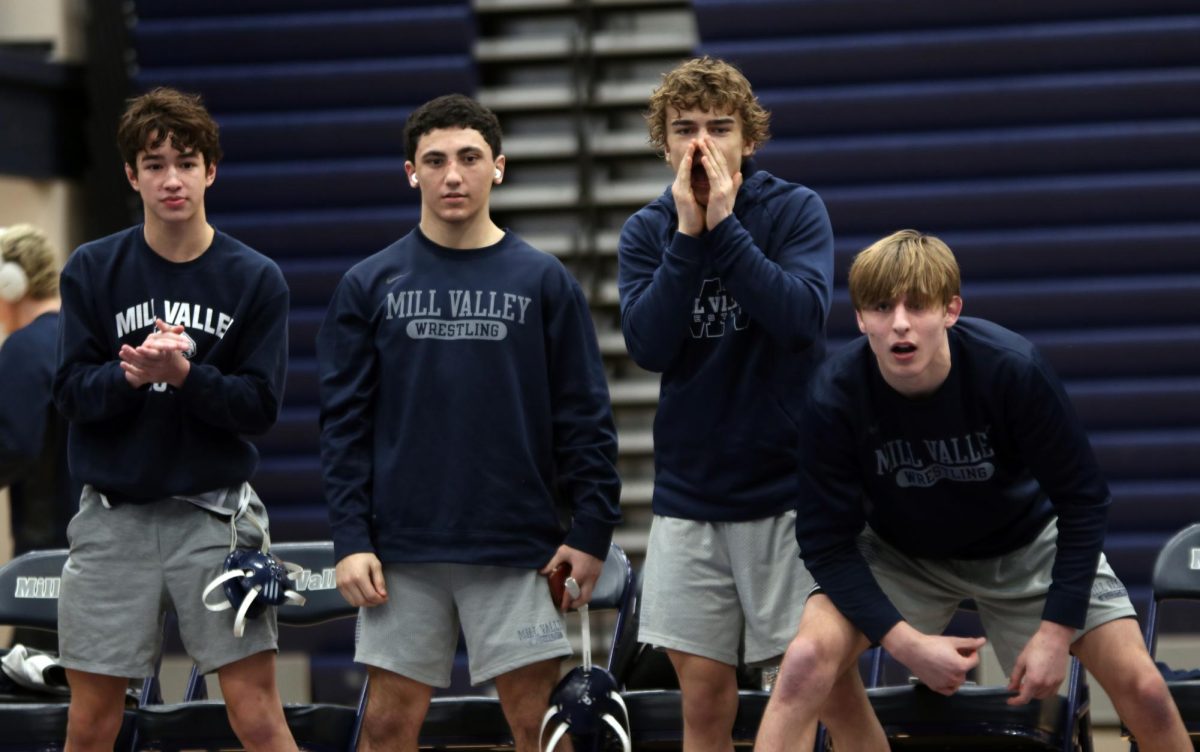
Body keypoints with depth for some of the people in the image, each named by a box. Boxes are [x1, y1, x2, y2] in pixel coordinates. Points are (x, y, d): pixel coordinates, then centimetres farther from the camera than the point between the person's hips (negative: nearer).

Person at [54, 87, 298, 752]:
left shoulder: (256, 279, 0)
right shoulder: (92, 269, 2)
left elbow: (259, 405, -5)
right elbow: (71, 392, -3)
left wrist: (184, 374, -21)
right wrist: (132, 375, -22)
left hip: (215, 515, -1)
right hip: (113, 517, 1)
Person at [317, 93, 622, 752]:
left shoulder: (544, 282, 4)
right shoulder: (369, 285, 5)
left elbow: (584, 419, 3)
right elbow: (344, 422, 4)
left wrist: (591, 532, -4)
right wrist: (350, 539, -4)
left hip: (519, 552, -1)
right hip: (403, 553, 1)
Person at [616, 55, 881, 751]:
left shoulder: (796, 210, -3)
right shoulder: (647, 232, 4)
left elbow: (803, 316, -19)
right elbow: (648, 346, -9)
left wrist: (723, 226, -20)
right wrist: (688, 234, -16)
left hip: (790, 490, -3)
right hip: (688, 496, 3)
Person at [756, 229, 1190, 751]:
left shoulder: (1014, 369, -32)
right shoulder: (835, 395, -29)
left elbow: (1081, 500, -20)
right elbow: (828, 539, -20)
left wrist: (1056, 630, -22)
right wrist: (907, 642, -28)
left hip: (1025, 545, 0)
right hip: (898, 553, 0)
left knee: (1142, 689, -10)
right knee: (807, 658, -24)